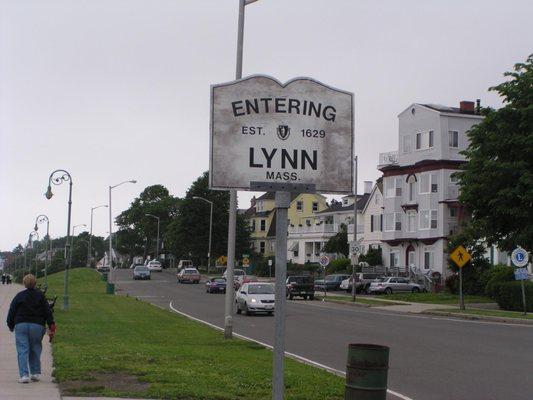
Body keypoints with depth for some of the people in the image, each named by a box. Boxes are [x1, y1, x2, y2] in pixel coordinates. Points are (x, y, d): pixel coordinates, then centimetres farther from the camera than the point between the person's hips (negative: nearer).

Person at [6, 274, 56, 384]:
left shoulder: (19, 296, 3)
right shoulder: (40, 295, 4)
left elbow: (12, 311, 6)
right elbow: (47, 311, 0)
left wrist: (11, 325, 18)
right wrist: (51, 326, 1)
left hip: (21, 325, -1)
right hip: (37, 325, 1)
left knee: (22, 351, -1)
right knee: (35, 350, 13)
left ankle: (24, 375, -10)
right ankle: (35, 373, 14)